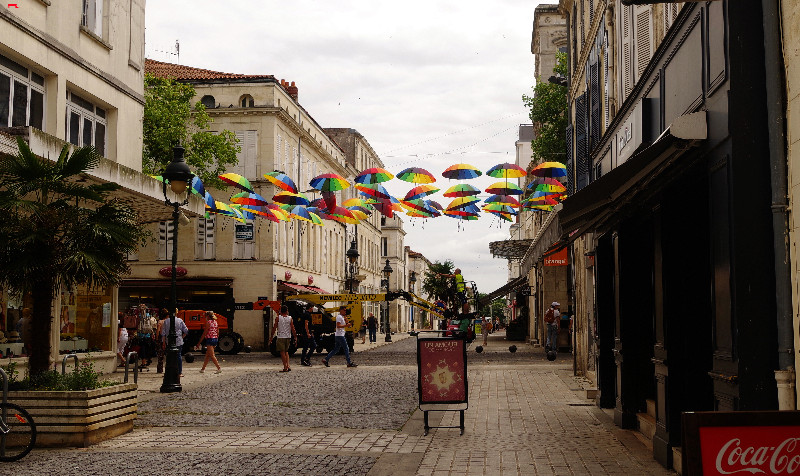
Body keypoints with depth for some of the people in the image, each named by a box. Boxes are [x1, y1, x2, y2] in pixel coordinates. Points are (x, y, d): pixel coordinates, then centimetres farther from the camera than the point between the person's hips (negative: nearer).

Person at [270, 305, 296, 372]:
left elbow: (274, 328, -3)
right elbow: (293, 329, 0)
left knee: (282, 352, 1)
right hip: (288, 337, 3)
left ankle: (285, 367, -3)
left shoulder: (278, 318, -4)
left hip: (281, 337, -3)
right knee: (286, 352, 18)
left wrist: (271, 336, 5)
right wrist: (295, 337, 5)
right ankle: (288, 366, 7)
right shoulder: (290, 318, 1)